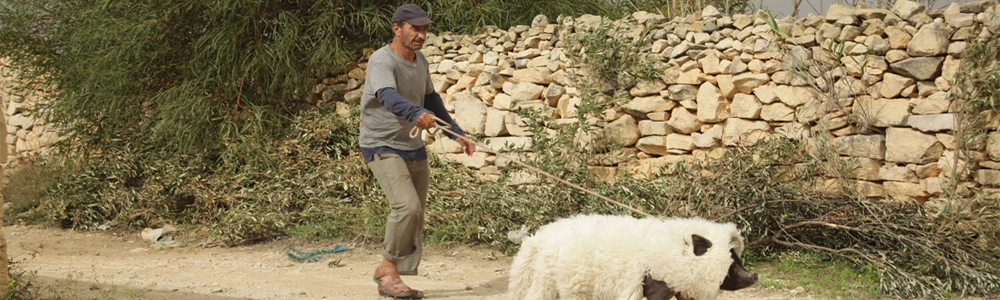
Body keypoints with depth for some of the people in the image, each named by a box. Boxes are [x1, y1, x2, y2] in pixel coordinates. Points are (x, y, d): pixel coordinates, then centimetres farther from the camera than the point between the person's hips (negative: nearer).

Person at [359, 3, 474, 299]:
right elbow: (388, 96, -37)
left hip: (414, 149, 8)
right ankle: (387, 268, -6)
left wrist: (457, 133, 23)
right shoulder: (382, 61, -18)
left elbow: (430, 98, 22)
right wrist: (417, 113, -56)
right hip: (382, 148, -8)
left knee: (415, 217, 6)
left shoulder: (420, 60, 8)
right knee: (407, 206, -24)